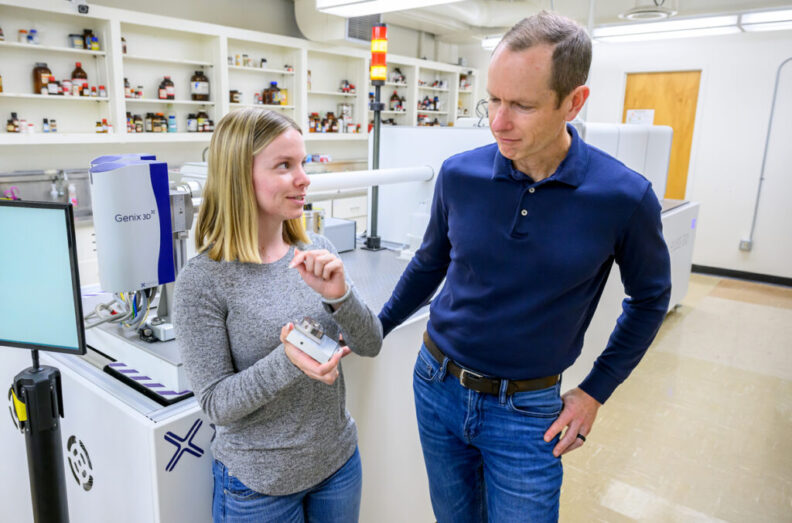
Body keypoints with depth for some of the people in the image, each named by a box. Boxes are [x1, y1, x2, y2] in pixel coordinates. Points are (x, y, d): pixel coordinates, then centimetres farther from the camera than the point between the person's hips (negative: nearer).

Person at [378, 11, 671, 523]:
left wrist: (595, 392, 0)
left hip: (527, 409, -2)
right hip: (436, 384, 3)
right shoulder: (460, 174, -10)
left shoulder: (624, 197, -16)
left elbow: (650, 298, 1)